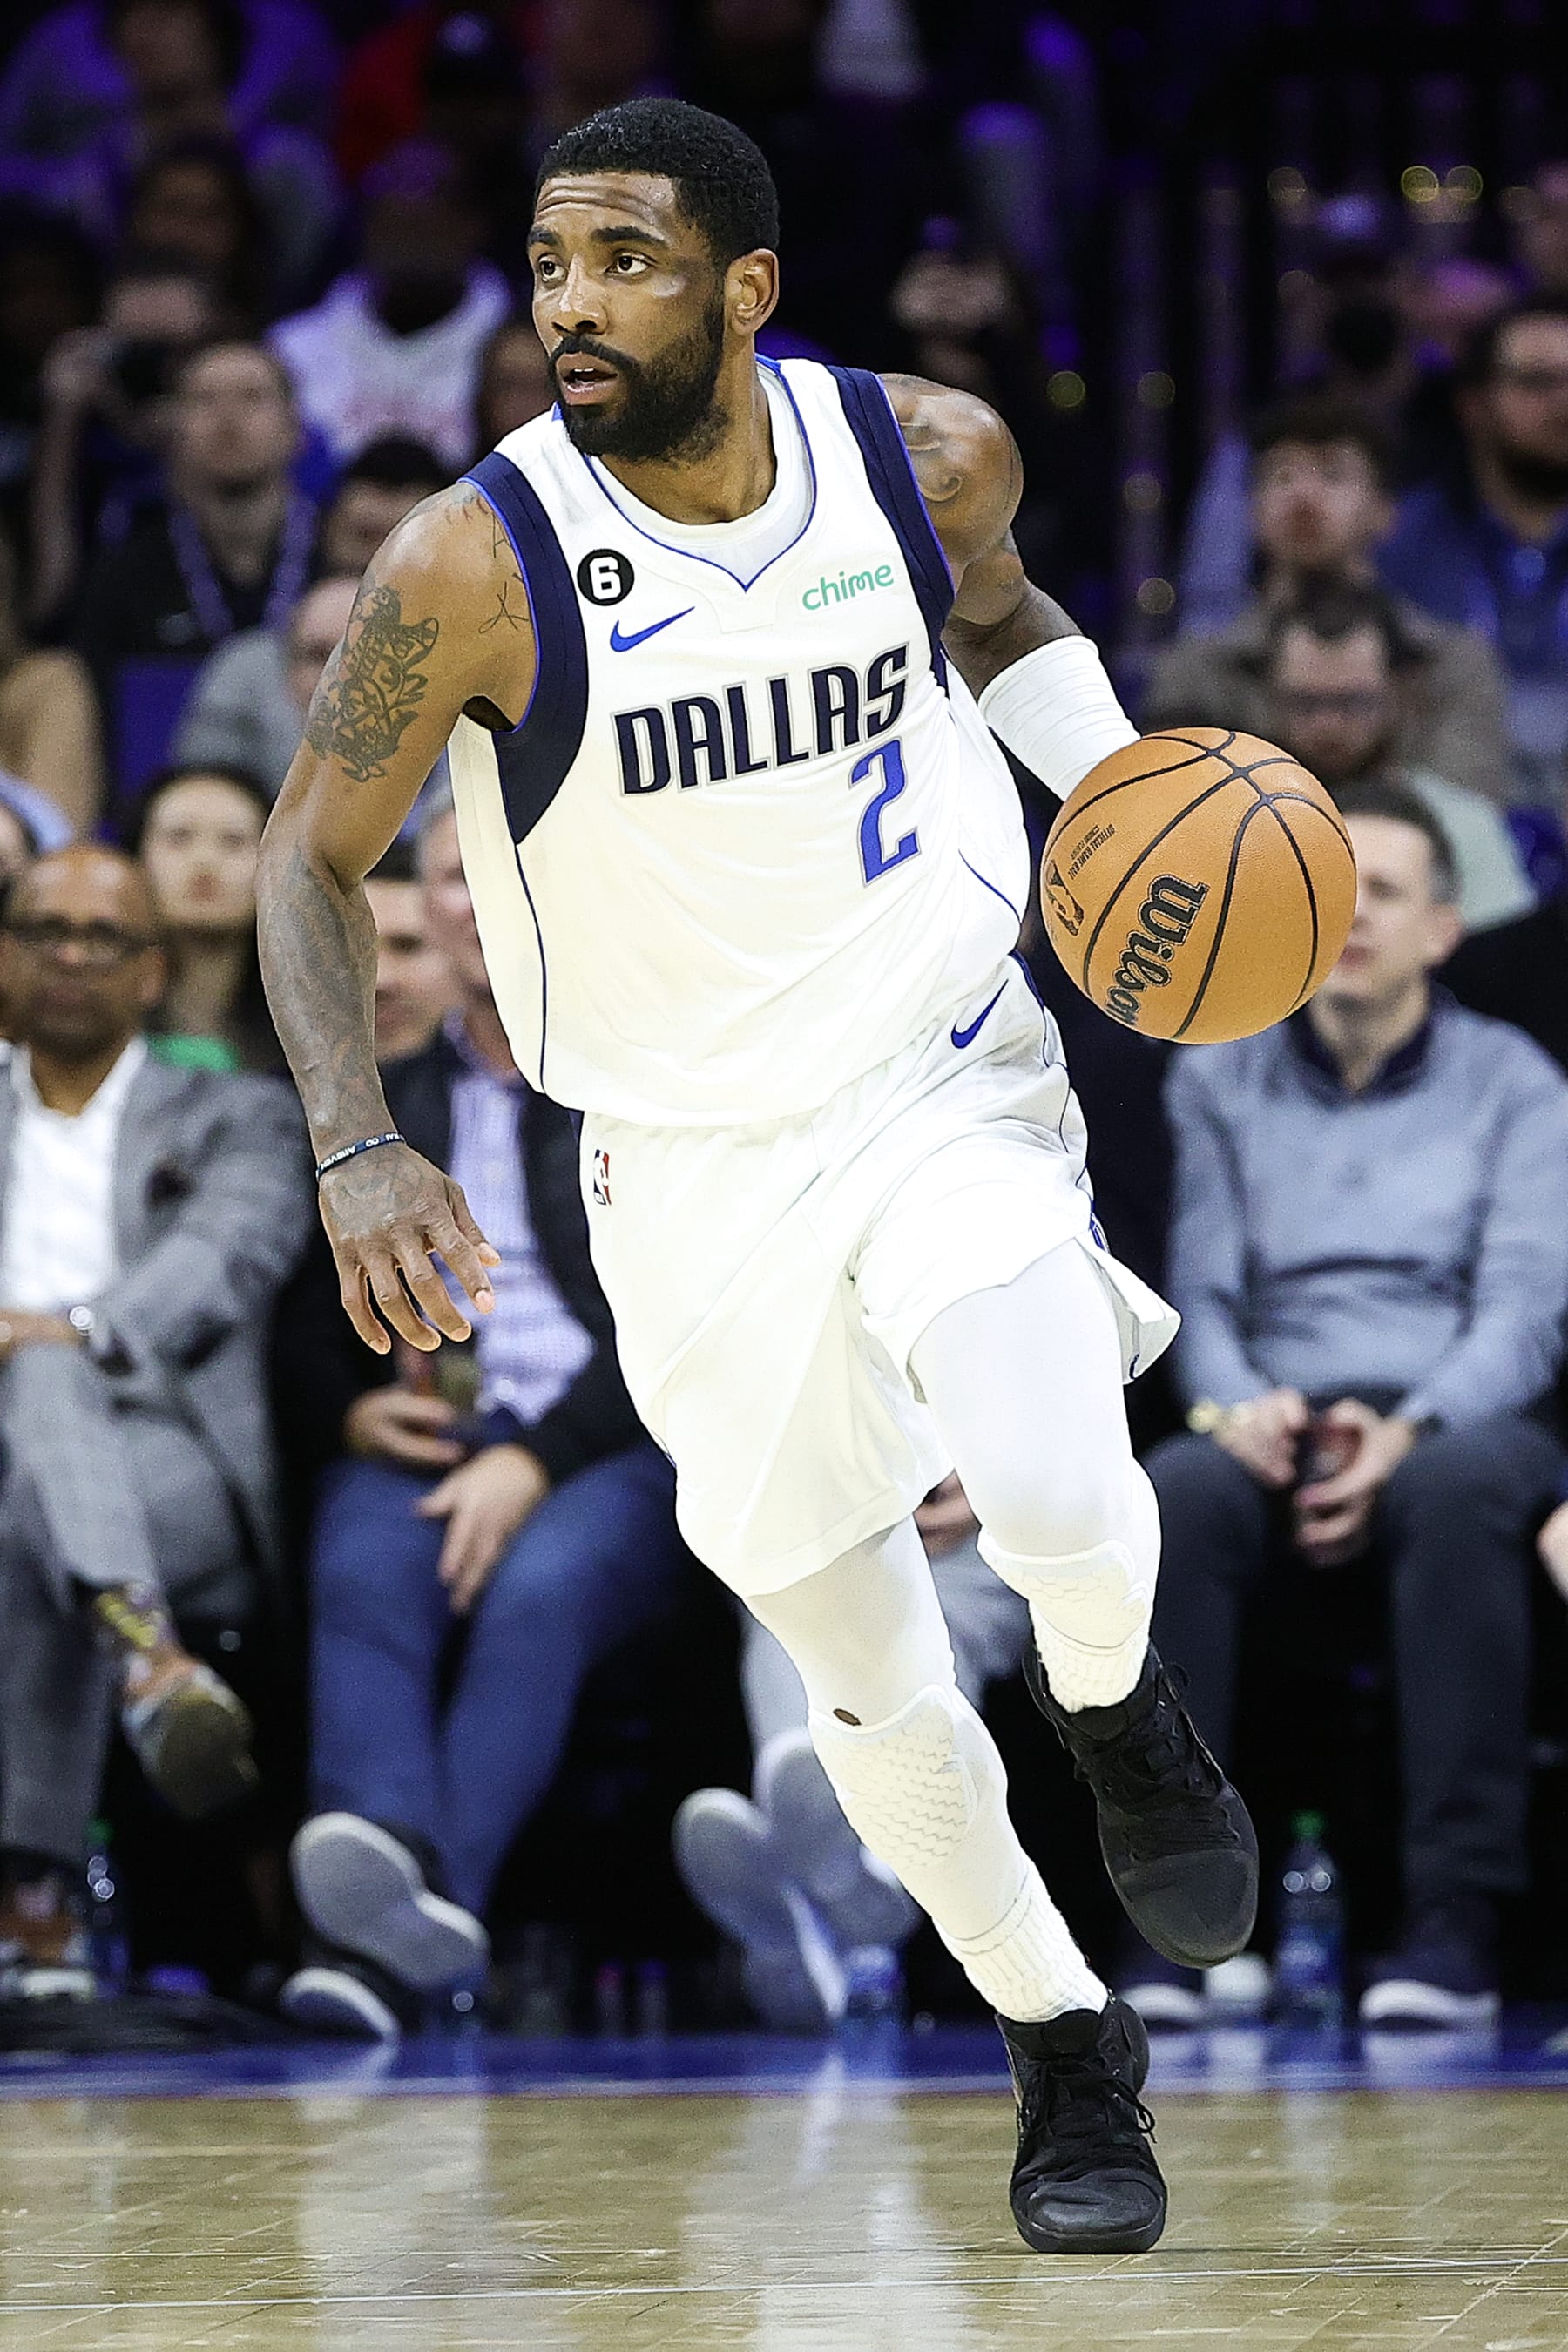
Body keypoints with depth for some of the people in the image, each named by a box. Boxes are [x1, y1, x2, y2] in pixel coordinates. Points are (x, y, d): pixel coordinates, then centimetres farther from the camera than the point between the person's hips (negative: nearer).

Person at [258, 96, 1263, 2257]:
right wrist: (359, 1149, -20)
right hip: (693, 1171, 0)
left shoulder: (930, 456, -11)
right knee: (872, 1688, 7)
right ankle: (1067, 2055, 30)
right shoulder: (474, 571, -19)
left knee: (1052, 1491, -28)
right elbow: (310, 859, -6)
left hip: (944, 1086, 0)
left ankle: (1116, 1713, 8)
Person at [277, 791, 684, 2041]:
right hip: (422, 1444, 2)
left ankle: (391, 1936, -53)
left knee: (542, 1585, -37)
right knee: (364, 1576, -34)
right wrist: (358, 1408, -4)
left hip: (611, 1454, -2)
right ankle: (395, 1870, -60)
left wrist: (536, 1458, -15)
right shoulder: (380, 1107, 24)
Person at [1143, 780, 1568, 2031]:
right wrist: (1240, 1405, -13)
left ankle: (1455, 1924, -41)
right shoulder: (1221, 1080, 19)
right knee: (1178, 1492, -36)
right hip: (1279, 1420, 1)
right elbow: (1201, 1295, 11)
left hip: (1456, 1419, -1)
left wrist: (1406, 1432, -19)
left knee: (1462, 1485, -40)